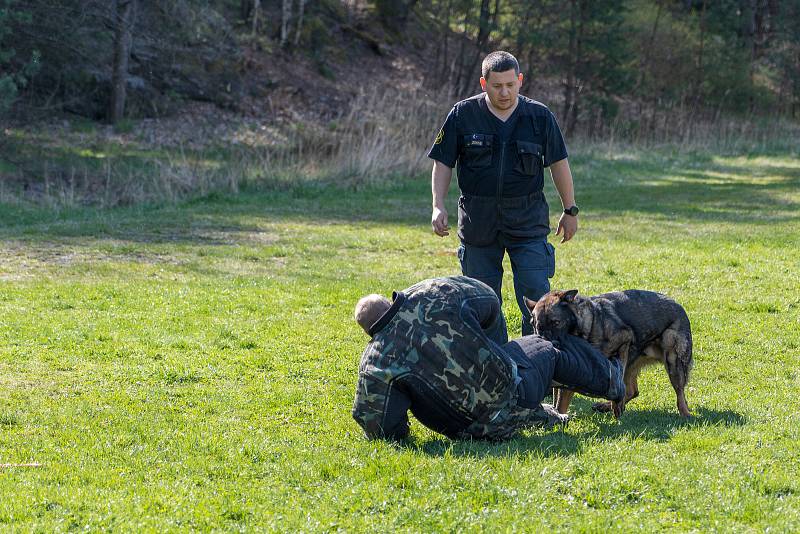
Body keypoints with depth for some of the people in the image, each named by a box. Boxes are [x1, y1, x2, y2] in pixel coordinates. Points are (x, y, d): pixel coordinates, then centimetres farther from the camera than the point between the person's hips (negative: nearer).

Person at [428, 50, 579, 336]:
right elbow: (443, 162, 4)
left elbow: (558, 164, 9)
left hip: (528, 220, -1)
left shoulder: (539, 116, 0)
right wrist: (438, 206, -7)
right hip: (478, 221, 1)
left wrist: (570, 210, 11)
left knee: (536, 295, -8)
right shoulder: (463, 114, -1)